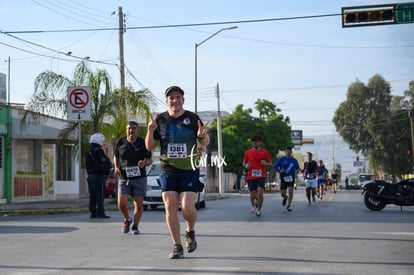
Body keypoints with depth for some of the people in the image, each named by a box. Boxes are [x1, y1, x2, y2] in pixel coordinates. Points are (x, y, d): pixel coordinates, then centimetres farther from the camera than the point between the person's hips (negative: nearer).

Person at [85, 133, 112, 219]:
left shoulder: (88, 153, 15)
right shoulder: (99, 151, -12)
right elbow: (105, 163, -15)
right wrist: (110, 165, 3)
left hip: (90, 175, 8)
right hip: (99, 176, -8)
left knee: (92, 195, 10)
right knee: (100, 195, -7)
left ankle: (92, 212, 11)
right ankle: (100, 213, -9)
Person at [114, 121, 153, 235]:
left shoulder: (143, 143, -2)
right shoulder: (120, 142, 2)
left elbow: (150, 159, 5)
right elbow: (116, 156, 17)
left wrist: (145, 163, -18)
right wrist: (116, 167, -1)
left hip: (139, 177, -1)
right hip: (123, 178, 1)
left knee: (139, 204, -3)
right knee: (121, 203, -10)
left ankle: (135, 226, 18)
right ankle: (127, 219, 21)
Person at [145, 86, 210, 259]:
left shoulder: (193, 118, 1)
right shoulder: (160, 119, 5)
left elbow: (205, 144, 7)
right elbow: (149, 147, 7)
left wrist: (202, 136, -16)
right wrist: (150, 131, -12)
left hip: (189, 171, -2)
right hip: (167, 171, 2)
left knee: (187, 207, -12)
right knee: (170, 208, -4)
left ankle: (190, 232, 20)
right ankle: (177, 247, 7)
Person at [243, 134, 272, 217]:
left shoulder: (265, 152, 3)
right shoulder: (248, 152, 6)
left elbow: (270, 164, 10)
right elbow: (244, 163, 16)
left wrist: (265, 163, -12)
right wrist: (246, 166, -7)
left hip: (261, 176, -1)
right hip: (251, 176, 1)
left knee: (260, 192, -19)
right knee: (252, 195, 3)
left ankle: (259, 209, 1)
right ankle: (253, 205, 38)